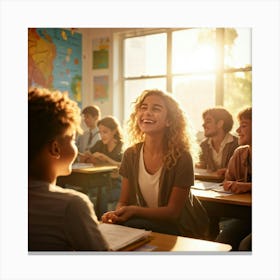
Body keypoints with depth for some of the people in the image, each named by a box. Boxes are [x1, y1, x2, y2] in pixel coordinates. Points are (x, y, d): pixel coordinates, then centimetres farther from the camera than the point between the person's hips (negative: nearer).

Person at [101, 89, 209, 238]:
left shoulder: (181, 157, -19)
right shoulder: (131, 154, -5)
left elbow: (173, 212, -16)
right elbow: (124, 201, 1)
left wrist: (134, 211, -31)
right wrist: (116, 213, -24)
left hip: (182, 228, -4)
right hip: (148, 223, 4)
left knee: (127, 227, -29)